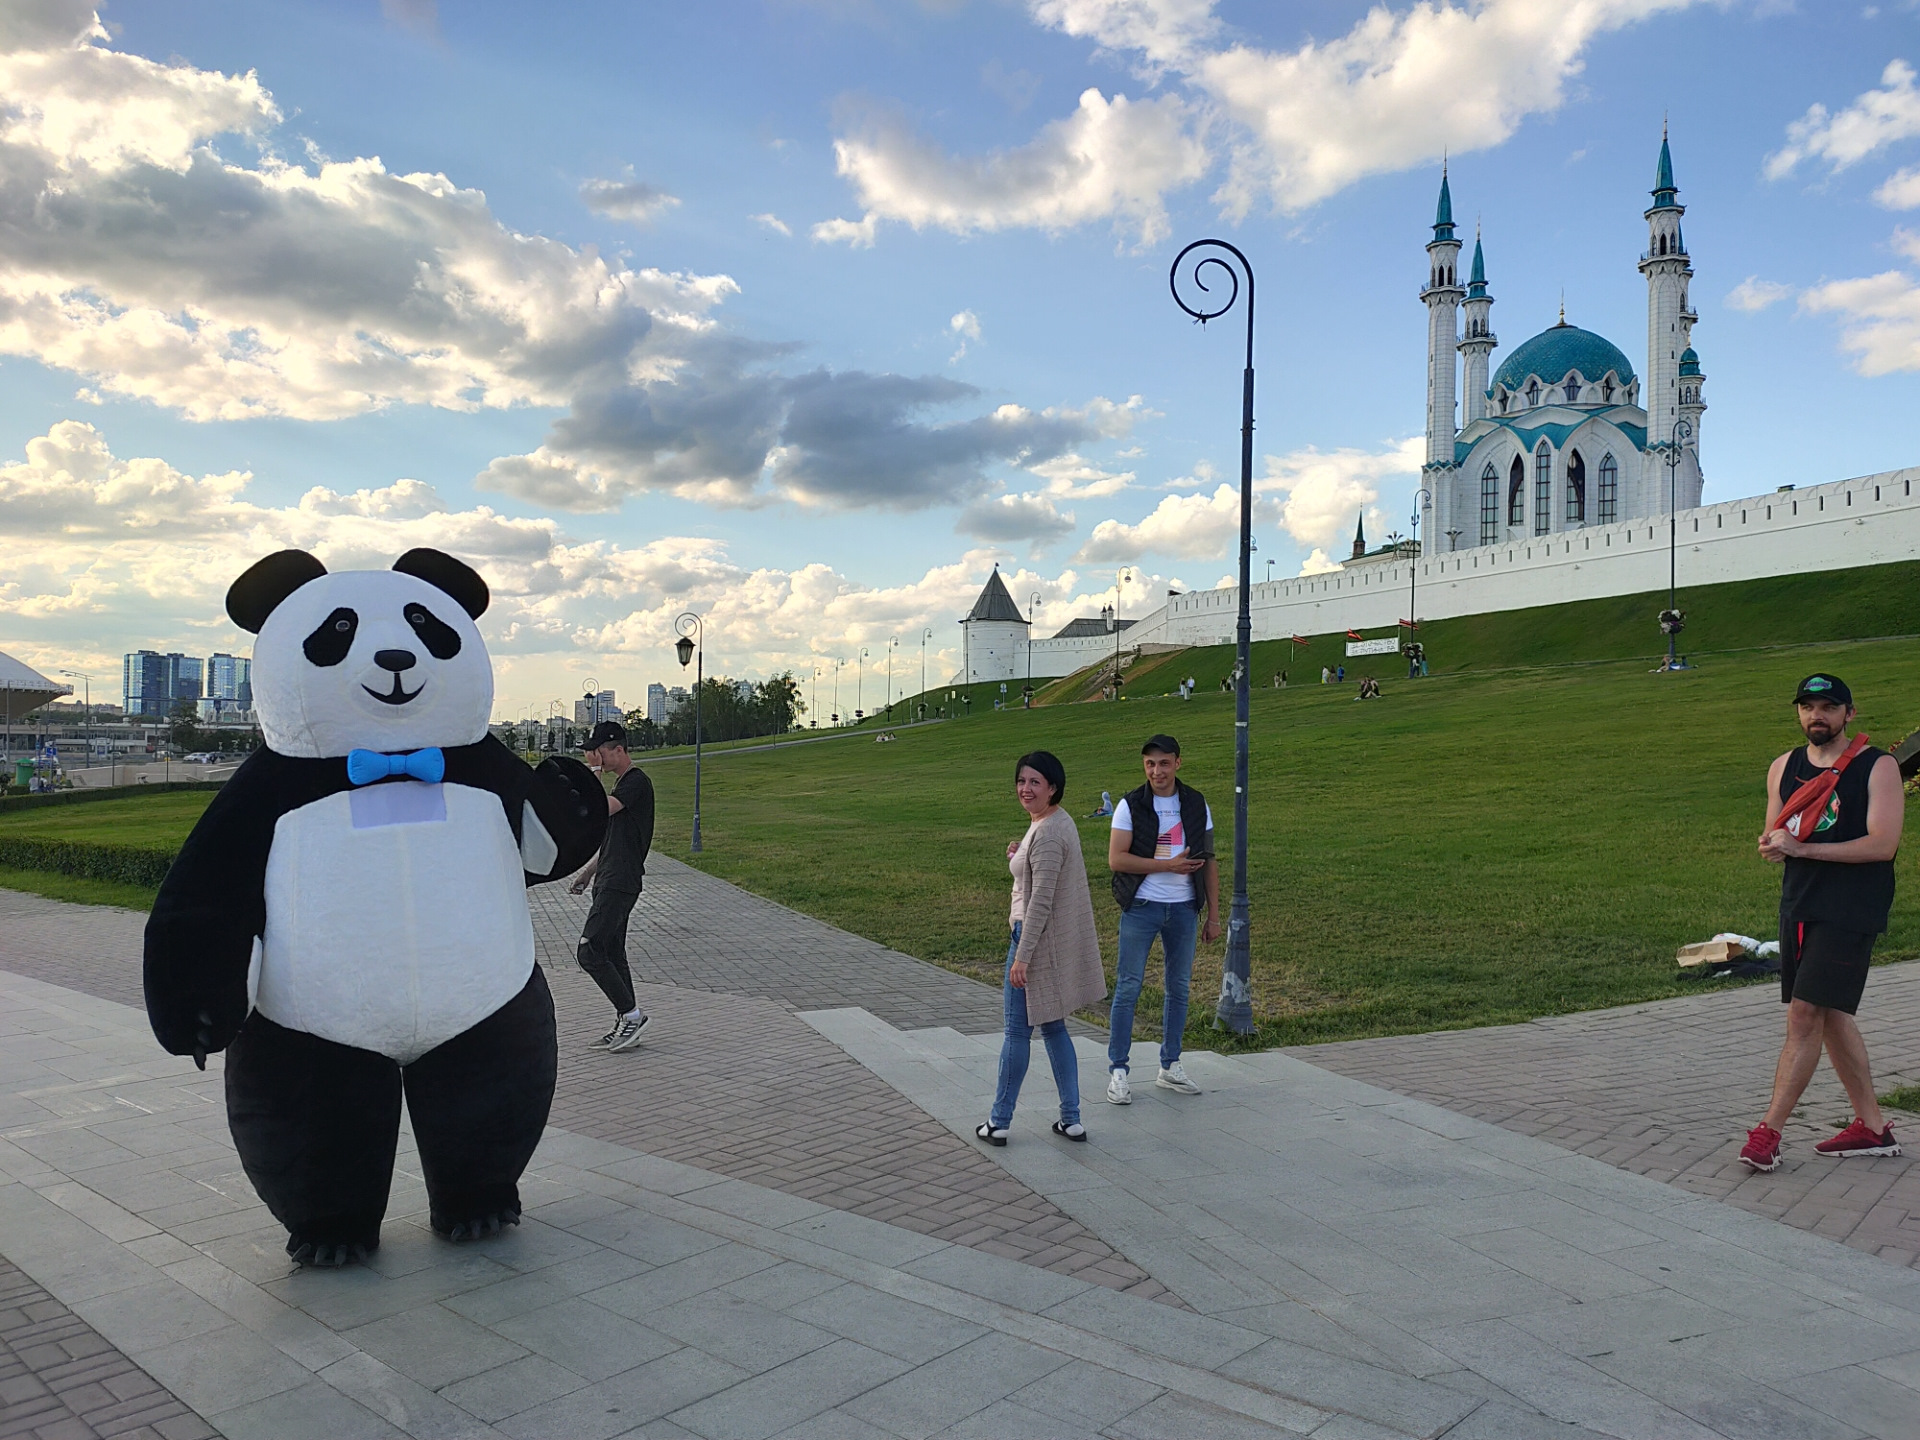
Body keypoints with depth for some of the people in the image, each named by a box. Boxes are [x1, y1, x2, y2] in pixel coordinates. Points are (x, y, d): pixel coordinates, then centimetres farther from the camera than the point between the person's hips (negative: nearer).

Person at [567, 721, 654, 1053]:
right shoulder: (620, 783, 20)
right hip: (610, 881, 11)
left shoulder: (636, 782, -11)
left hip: (621, 884, -11)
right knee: (612, 954, 11)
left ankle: (632, 1014, -6)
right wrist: (588, 872, 24)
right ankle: (626, 1025, 16)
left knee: (589, 952, -13)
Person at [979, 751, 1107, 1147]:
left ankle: (999, 1122, 10)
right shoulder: (1058, 822, 11)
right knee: (1052, 1027, 15)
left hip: (1040, 938, -10)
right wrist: (1018, 858, 4)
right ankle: (1071, 1119, 18)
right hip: (1059, 940, 10)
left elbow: (1041, 900, -23)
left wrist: (1022, 955, -22)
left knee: (1018, 1030, 0)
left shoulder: (1047, 834, -20)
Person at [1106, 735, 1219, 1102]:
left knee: (1179, 988, 10)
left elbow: (1208, 863, 9)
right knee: (1128, 987, -3)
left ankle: (1170, 1066, 22)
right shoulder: (1131, 806, -4)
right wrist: (1168, 865, -16)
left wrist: (1213, 916, 6)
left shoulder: (1197, 806, 6)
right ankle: (1118, 1069, 4)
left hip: (1184, 908, 3)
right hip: (1141, 907, -3)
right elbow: (1116, 859, -12)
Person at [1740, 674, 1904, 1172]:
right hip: (1798, 904, 7)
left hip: (1849, 911, -7)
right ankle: (1872, 1127, 24)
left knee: (1805, 1012, -11)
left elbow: (1882, 844, -15)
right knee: (1829, 1016, 12)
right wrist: (1771, 846, -6)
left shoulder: (1877, 767, -6)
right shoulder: (1784, 767, 11)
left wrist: (1802, 848, -18)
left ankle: (1768, 1130, -6)